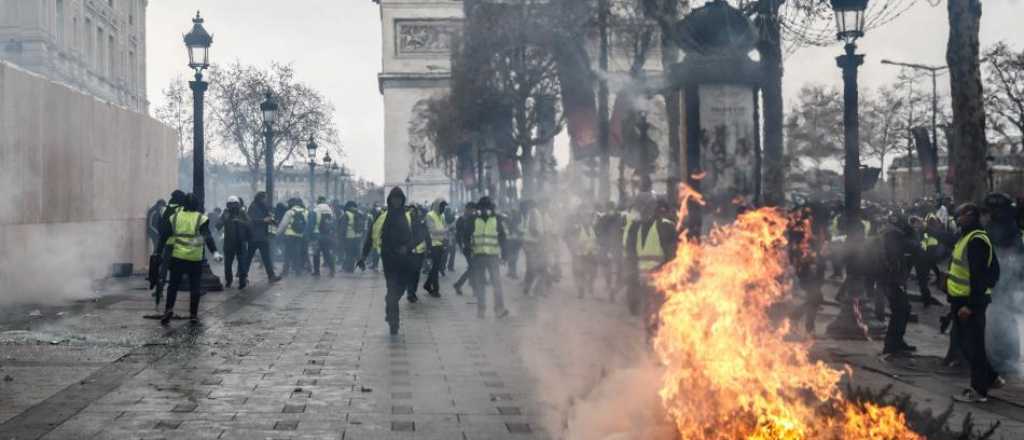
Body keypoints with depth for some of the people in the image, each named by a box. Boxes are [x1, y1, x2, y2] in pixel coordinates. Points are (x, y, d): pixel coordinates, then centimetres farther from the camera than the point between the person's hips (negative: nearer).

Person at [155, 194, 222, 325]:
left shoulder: (174, 217, 5)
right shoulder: (201, 219, -2)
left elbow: (164, 237, 7)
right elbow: (208, 237, -14)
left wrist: (158, 252, 14)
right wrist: (214, 252, -21)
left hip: (177, 257, 2)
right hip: (195, 258, -2)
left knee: (173, 285, 10)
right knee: (195, 286, 7)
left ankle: (168, 309, -6)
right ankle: (193, 314, 5)